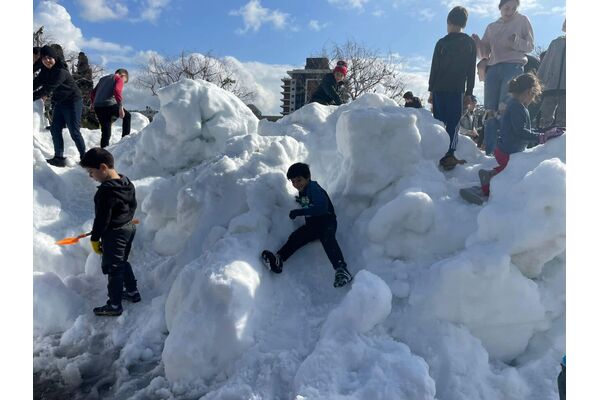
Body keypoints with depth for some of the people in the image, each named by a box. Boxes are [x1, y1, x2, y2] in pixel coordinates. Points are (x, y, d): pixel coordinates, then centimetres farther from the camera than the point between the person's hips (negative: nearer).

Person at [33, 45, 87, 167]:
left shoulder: (61, 71, -23)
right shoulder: (46, 71, 3)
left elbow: (48, 88, -29)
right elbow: (37, 82, -2)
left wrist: (34, 97, -31)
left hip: (73, 102, -8)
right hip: (59, 102, 8)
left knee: (74, 131, -4)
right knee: (55, 129, 4)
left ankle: (84, 157, 10)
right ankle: (59, 158, 9)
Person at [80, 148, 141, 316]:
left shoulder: (106, 190, -27)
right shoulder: (126, 182, 0)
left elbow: (102, 219, -22)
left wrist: (94, 238, -11)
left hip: (114, 234, -9)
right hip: (129, 228, 9)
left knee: (113, 268, 5)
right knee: (123, 262, 25)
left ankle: (114, 305, 17)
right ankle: (133, 291, 36)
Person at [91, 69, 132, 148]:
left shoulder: (103, 79, 28)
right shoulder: (119, 79, 6)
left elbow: (93, 92, 29)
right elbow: (117, 91, -14)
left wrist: (93, 103, 43)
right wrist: (120, 107, -19)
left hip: (97, 106, 7)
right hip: (109, 105, -6)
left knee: (105, 132, 10)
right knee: (127, 116, 17)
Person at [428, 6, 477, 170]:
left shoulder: (441, 43, 6)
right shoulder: (470, 43, 8)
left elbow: (434, 68, 3)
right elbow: (471, 71, 6)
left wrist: (431, 90, 7)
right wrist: (469, 92, 8)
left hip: (439, 88, 1)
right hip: (457, 89, -1)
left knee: (439, 122, 4)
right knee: (452, 123, -3)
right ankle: (448, 156, -11)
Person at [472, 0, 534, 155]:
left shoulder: (522, 20, 15)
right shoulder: (491, 27, 23)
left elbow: (530, 45, 9)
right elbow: (485, 53, 19)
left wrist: (516, 42, -11)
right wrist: (478, 43, -2)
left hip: (513, 66, -3)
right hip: (493, 68, 4)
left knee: (504, 109, -19)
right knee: (490, 112, -6)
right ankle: (490, 153, -8)